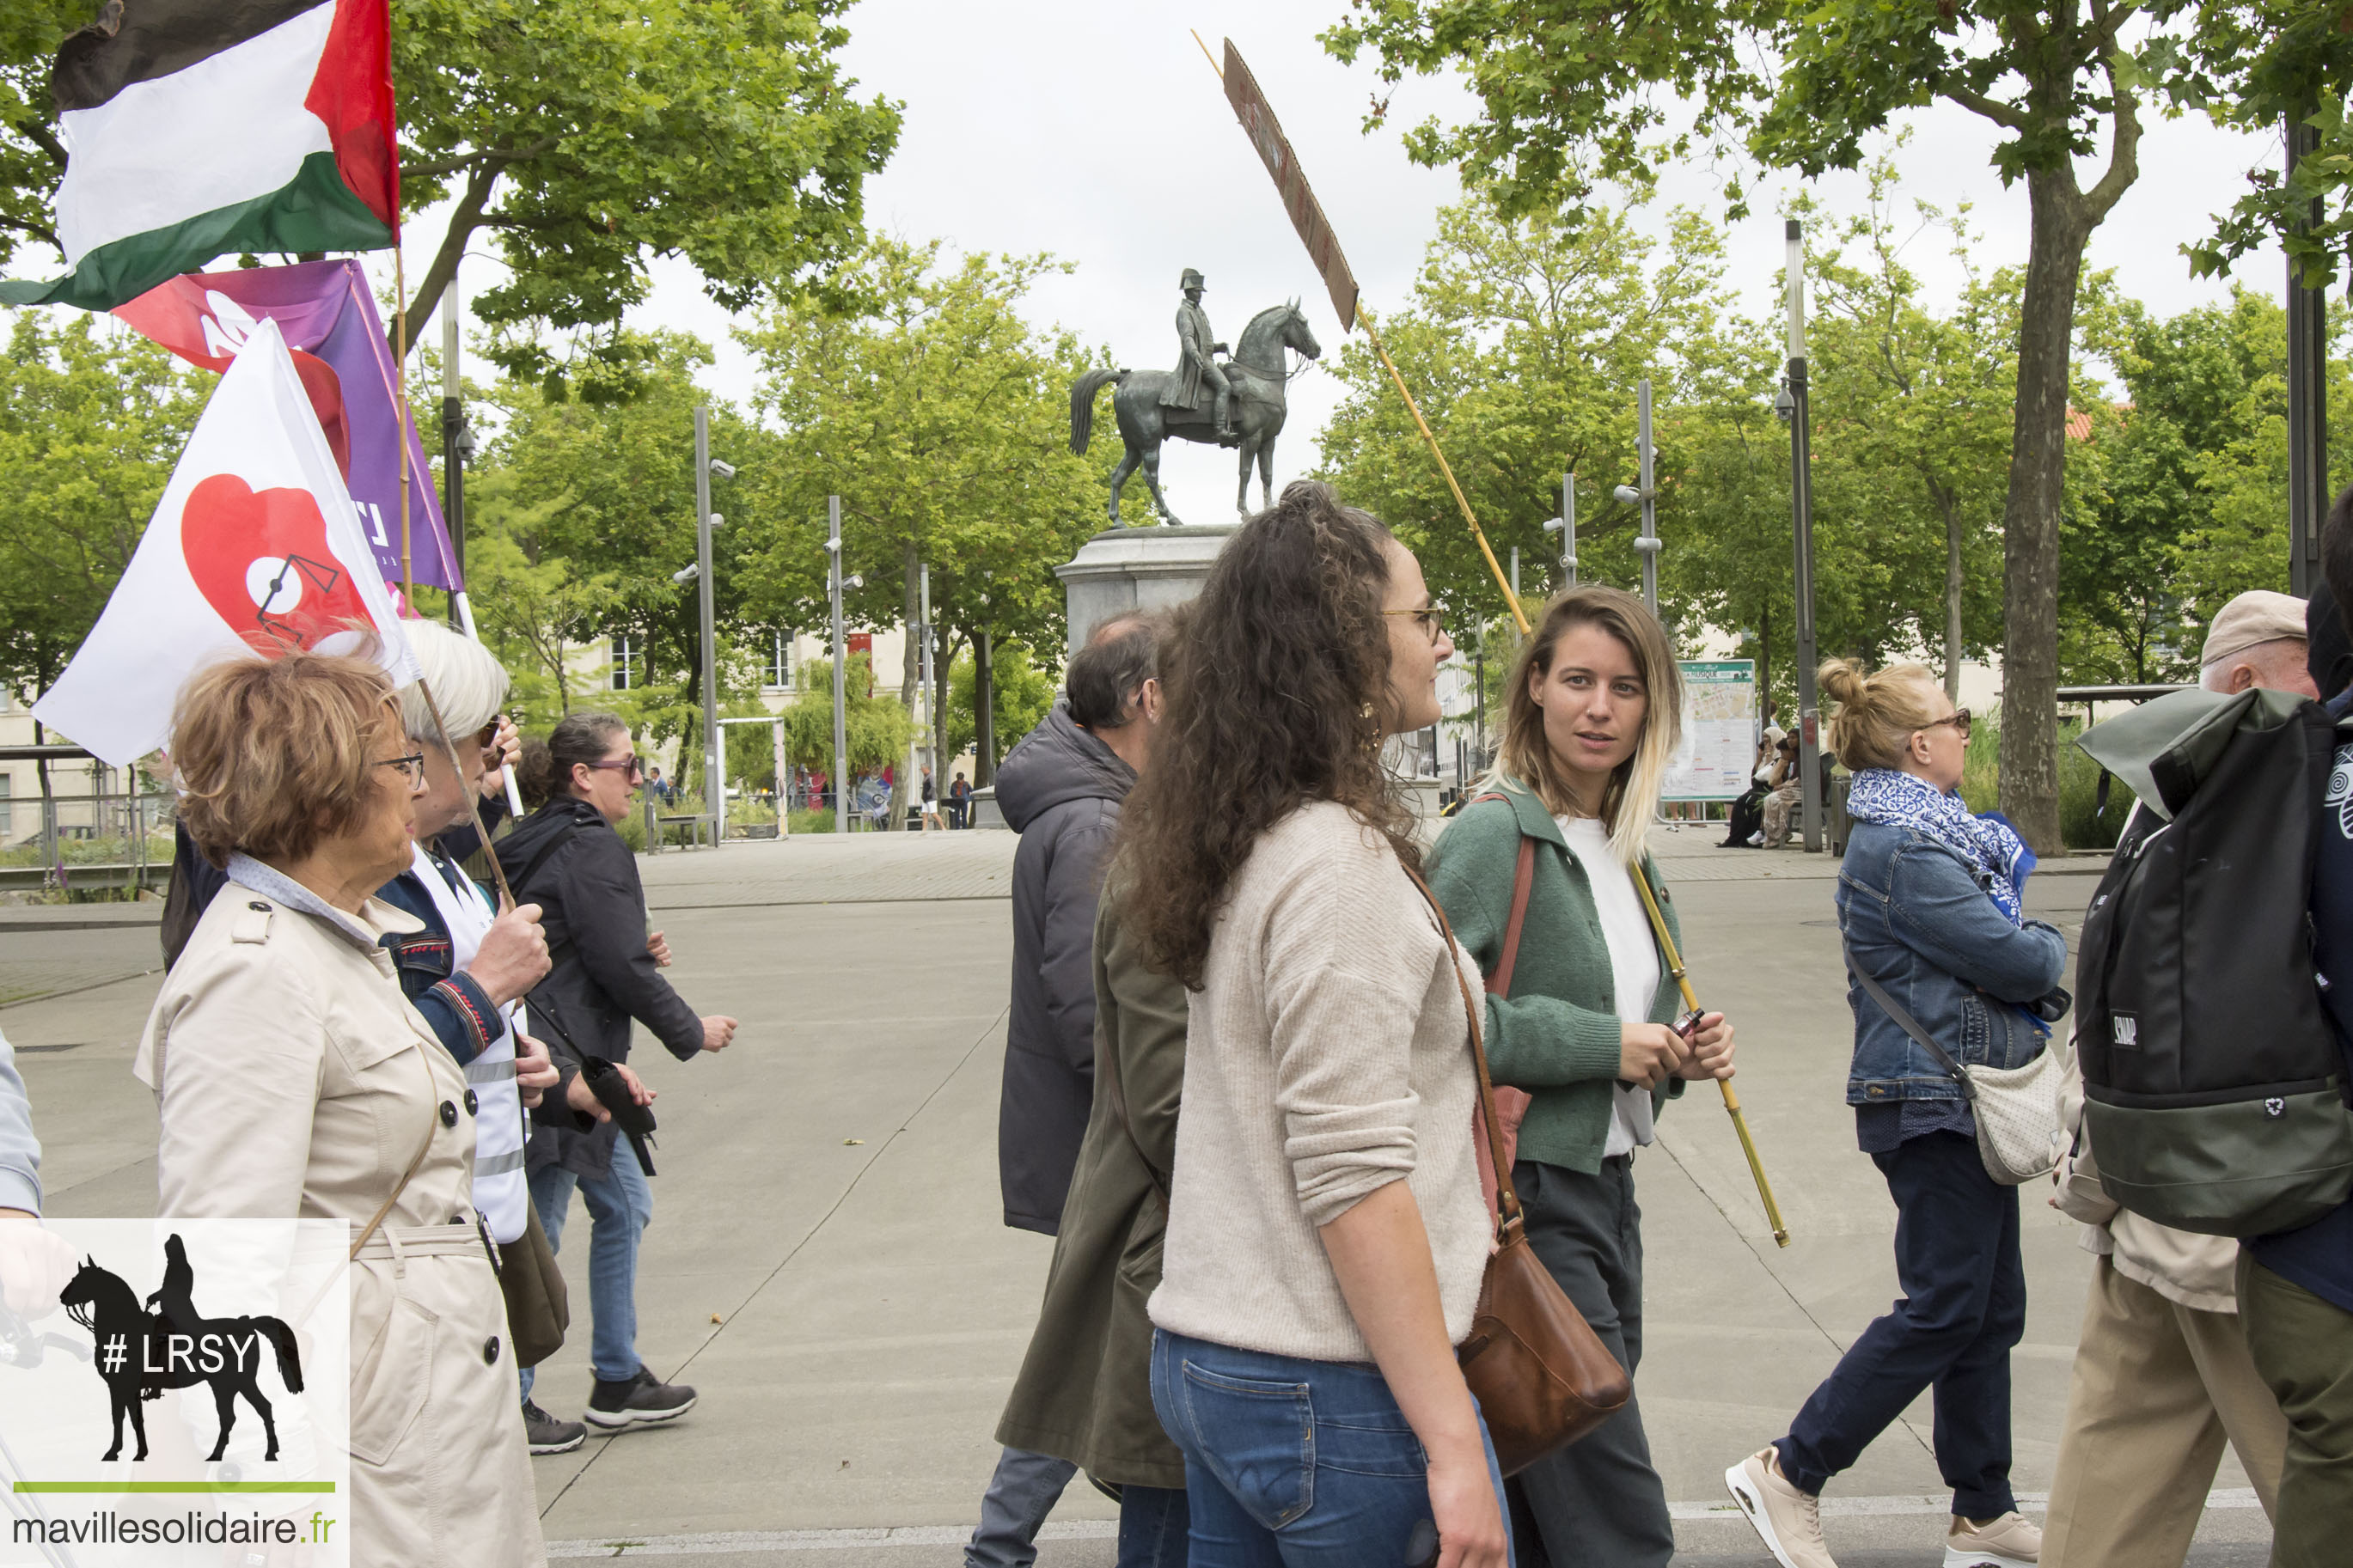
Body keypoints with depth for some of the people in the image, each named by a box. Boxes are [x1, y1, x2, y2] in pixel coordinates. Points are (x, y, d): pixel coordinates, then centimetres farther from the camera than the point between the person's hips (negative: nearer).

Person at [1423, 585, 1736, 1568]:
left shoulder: (1626, 852, 14)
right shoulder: (1494, 835, -13)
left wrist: (1680, 1055, 5)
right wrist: (1604, 1045, -19)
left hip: (1608, 1190, 9)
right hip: (1527, 1198, -9)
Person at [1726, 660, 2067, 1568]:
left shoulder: (1915, 833, 16)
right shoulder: (1903, 850, -18)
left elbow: (1991, 949, 18)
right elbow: (2016, 960, -19)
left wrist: (2026, 950, -3)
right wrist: (2048, 946, 3)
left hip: (1965, 1101, 10)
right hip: (1934, 1103, -10)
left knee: (1991, 1308, 13)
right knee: (1944, 1308, -6)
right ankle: (1789, 1474, 1)